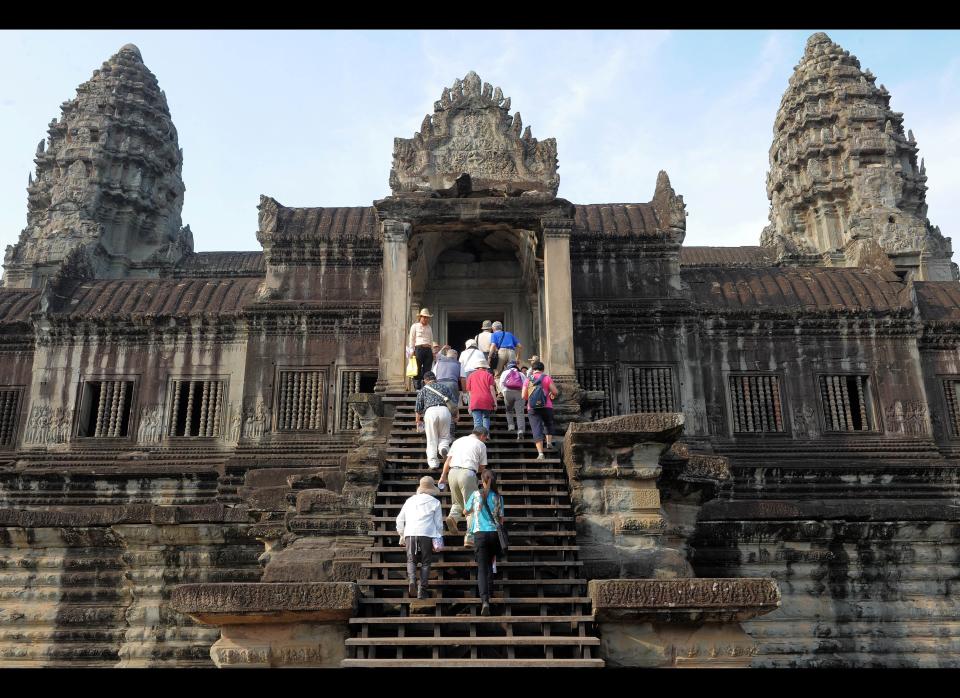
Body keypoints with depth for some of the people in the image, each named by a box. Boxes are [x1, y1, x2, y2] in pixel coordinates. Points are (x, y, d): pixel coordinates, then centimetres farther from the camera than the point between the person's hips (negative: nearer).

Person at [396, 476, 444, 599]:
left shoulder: (410, 500, 16)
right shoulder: (434, 502, 7)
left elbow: (400, 519, 19)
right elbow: (439, 523, 6)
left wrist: (401, 535, 28)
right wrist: (438, 539, 15)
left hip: (410, 534, 2)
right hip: (427, 534, -2)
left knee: (411, 560, 13)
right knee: (425, 562, 7)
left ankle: (412, 580, -14)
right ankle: (422, 590, 2)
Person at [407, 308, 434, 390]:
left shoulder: (429, 327, 22)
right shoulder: (415, 326, 8)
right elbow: (411, 339, 4)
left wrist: (433, 351, 15)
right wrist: (412, 351, -4)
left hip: (428, 350, 4)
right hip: (419, 349, -4)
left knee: (427, 369, -1)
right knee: (417, 369, -7)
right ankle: (417, 388, -5)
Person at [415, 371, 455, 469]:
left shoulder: (423, 389, 21)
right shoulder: (444, 387, 26)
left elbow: (418, 408, 18)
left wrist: (418, 422, 29)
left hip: (430, 411, -1)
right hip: (444, 410, 1)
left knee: (431, 440, 7)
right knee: (444, 436, 14)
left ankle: (433, 461, -1)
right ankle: (444, 446, -16)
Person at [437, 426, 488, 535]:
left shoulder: (458, 441, 20)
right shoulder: (481, 445, 8)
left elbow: (448, 461, 15)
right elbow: (481, 468, 9)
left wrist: (443, 476, 17)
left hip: (453, 472, 4)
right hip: (467, 473, -4)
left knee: (457, 502, 20)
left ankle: (452, 517, -5)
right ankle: (471, 529, -2)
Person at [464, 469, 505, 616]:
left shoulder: (476, 495, 2)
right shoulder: (498, 497, 5)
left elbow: (466, 511, 19)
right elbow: (501, 519, 8)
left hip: (480, 534, -2)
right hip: (494, 534, 2)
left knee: (482, 568, -6)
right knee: (490, 565, 22)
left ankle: (485, 600, -22)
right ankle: (488, 594, 23)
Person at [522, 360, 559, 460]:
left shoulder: (527, 380, 4)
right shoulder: (547, 378, 0)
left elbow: (524, 396, 0)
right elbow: (555, 392, -5)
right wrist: (552, 395, 18)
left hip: (532, 408, 0)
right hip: (547, 407, 0)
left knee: (536, 430, -2)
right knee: (548, 424, 27)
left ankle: (540, 453, -10)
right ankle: (549, 442, 15)